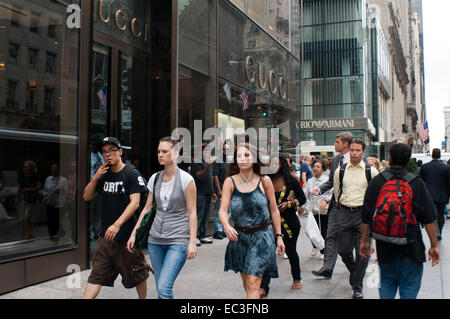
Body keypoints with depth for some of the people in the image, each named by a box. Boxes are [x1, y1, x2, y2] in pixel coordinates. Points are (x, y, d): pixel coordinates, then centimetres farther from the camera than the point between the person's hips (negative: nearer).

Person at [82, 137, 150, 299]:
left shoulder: (132, 174, -9)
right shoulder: (104, 174, 11)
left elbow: (135, 202, -18)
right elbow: (87, 197, 12)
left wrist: (117, 225, -28)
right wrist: (95, 178, -5)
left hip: (127, 236, -5)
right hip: (105, 235, 5)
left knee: (137, 275, 10)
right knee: (96, 274, 3)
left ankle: (143, 298, 29)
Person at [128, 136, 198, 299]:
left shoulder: (186, 179, -6)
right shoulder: (155, 178, 8)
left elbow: (192, 212, -6)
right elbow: (147, 209, 14)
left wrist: (192, 242, -12)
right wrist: (134, 234, 12)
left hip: (178, 240, -5)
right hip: (155, 239, 5)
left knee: (164, 288, -17)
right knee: (160, 288, 9)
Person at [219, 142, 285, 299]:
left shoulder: (264, 181, -7)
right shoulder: (230, 182, -6)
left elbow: (274, 211, 2)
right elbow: (222, 210, -12)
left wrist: (279, 236, 3)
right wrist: (227, 227, -32)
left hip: (262, 236, -2)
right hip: (239, 236, 3)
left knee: (253, 284, -9)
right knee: (246, 281, 18)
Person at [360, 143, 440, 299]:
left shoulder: (376, 182, -3)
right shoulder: (417, 183, -5)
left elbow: (366, 216, -1)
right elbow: (428, 218, -4)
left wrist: (364, 241, 8)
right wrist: (434, 245, 3)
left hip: (385, 245, 2)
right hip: (411, 244, -1)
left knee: (387, 282, 17)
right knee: (410, 286, 8)